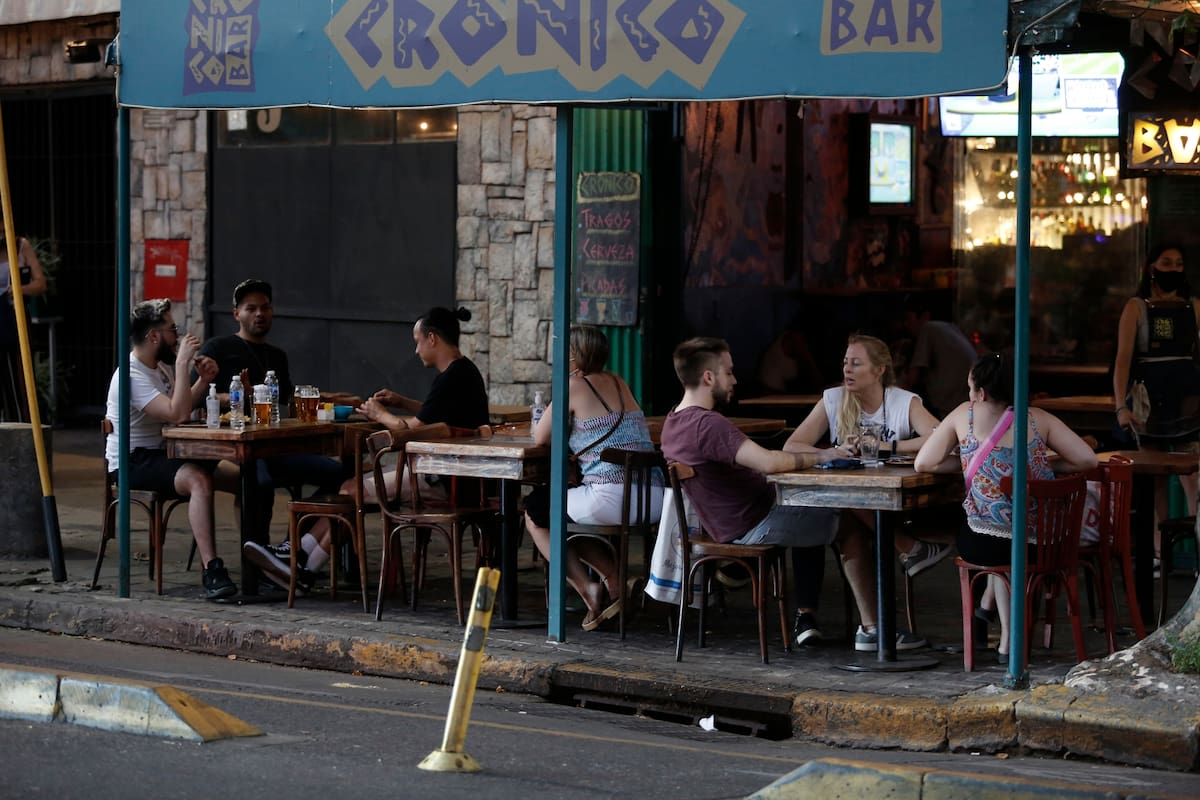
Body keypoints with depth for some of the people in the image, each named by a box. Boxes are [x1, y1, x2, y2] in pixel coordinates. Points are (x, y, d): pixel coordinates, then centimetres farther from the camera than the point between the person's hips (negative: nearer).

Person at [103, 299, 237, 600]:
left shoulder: (161, 366, 11)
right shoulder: (132, 375, -19)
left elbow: (183, 406, 24)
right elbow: (177, 414, -29)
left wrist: (203, 380, 5)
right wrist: (182, 364, -25)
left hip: (160, 455, 9)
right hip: (132, 462, -9)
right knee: (199, 479, -35)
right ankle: (211, 570, -40)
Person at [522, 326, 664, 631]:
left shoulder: (574, 386, -3)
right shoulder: (618, 383, 18)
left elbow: (540, 438, 2)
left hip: (611, 497, -8)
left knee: (535, 509, 17)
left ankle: (586, 588, 6)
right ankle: (614, 581, 20)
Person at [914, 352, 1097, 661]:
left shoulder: (965, 415, 1)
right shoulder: (1038, 419, 3)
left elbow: (923, 464, 4)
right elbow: (1088, 460, -1)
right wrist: (1044, 463, 14)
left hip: (982, 544, -1)